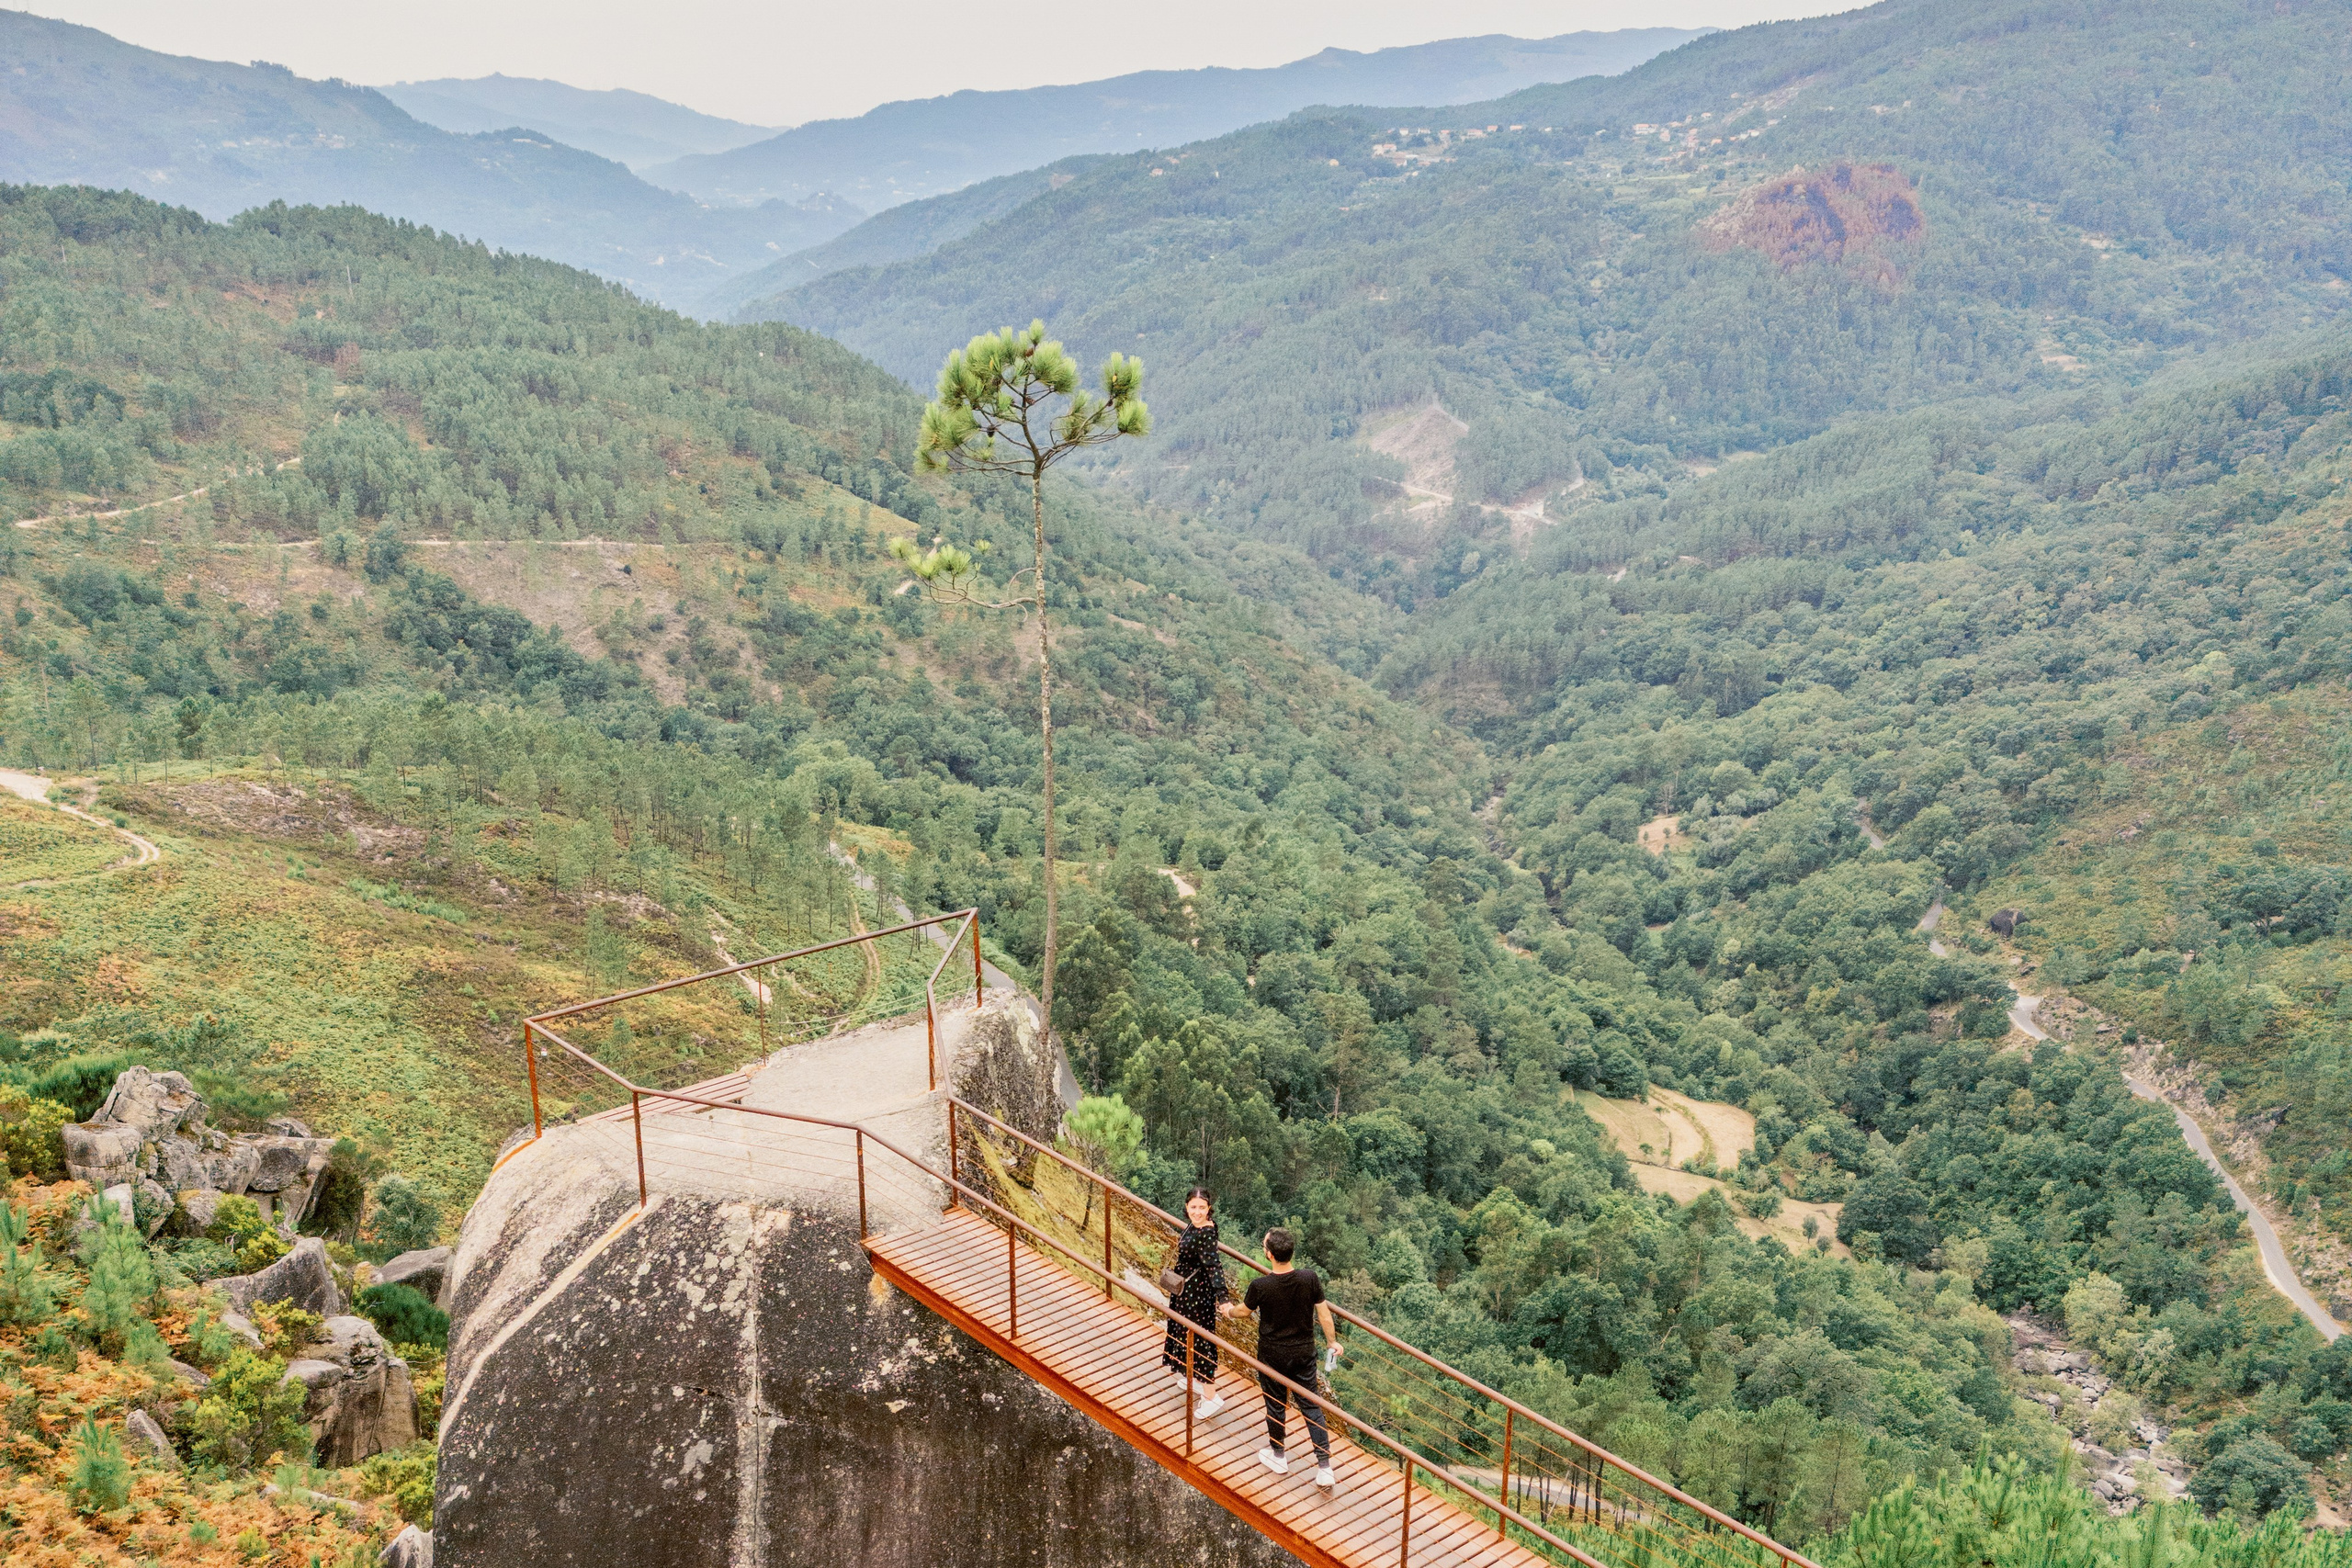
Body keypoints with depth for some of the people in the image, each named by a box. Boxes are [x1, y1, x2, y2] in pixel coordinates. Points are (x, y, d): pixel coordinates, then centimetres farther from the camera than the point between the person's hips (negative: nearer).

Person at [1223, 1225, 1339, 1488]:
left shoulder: (1260, 1286, -23)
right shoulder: (1309, 1278, -18)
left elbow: (1245, 1309, -1)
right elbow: (1324, 1313, -5)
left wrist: (1230, 1309, 22)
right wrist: (1333, 1341, 12)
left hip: (1272, 1355, -2)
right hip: (1304, 1353, 2)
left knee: (1275, 1404, 17)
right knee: (1311, 1406, 11)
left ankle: (1278, 1457, 37)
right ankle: (1325, 1468, 10)